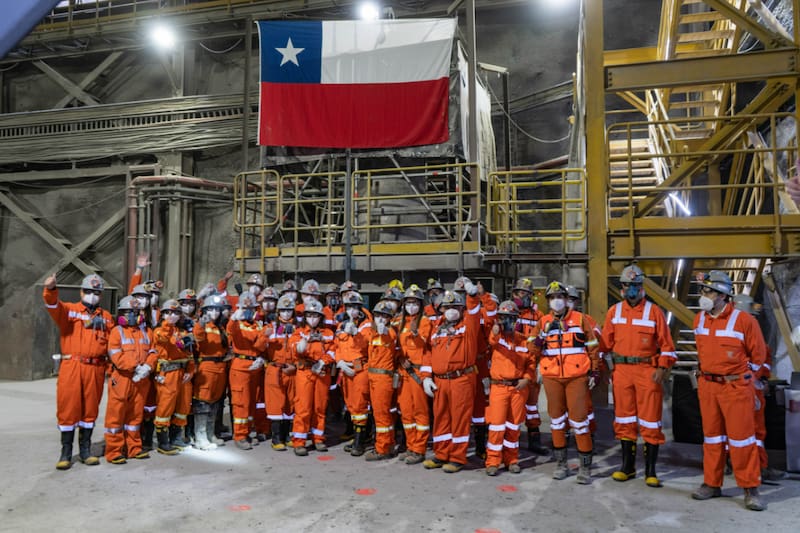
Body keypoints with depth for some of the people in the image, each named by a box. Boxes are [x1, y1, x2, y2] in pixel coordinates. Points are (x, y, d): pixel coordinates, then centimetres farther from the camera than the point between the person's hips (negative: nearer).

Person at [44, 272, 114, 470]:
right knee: (68, 409, 0)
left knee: (90, 410, 9)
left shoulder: (106, 317, 13)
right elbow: (53, 306, -18)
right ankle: (66, 452, 11)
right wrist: (50, 289, -37)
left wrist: (112, 369, -1)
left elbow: (112, 343, 12)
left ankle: (86, 451, 20)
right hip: (71, 367, -2)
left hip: (95, 369, 3)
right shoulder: (69, 310, 4)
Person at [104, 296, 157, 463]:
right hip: (121, 379, -4)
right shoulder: (117, 331, -1)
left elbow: (152, 353, 6)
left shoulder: (146, 331, 12)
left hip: (141, 380, 4)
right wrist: (135, 367, -19)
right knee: (116, 415, -1)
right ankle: (114, 452, 7)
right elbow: (115, 355, -12)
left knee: (136, 415, 12)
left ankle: (133, 448, 22)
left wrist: (147, 367, -14)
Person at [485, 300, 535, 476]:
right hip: (499, 387, -2)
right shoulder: (497, 336, -3)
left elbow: (531, 363, 10)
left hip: (518, 388, 2)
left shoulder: (523, 340, 4)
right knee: (497, 424, -2)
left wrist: (527, 378, -7)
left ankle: (512, 459, 24)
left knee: (514, 425, 11)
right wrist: (495, 332, -51)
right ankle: (493, 461, 9)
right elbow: (493, 340, -28)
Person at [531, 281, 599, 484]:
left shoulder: (580, 319, 3)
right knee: (556, 418, 10)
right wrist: (539, 339, -18)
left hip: (577, 376, -2)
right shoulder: (543, 322, 7)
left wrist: (594, 371, 3)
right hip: (551, 377, 3)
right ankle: (561, 464, 22)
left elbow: (592, 346, 6)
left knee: (578, 418, -5)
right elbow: (534, 350, 2)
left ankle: (585, 466, 6)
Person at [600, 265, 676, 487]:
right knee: (624, 419, 9)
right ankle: (627, 466, 22)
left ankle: (650, 470, 11)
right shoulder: (614, 312, 8)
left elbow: (666, 344, 0)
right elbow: (606, 343, 11)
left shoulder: (654, 311, 0)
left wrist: (662, 368, -9)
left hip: (648, 371, -3)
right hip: (621, 370, 3)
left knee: (650, 420, 0)